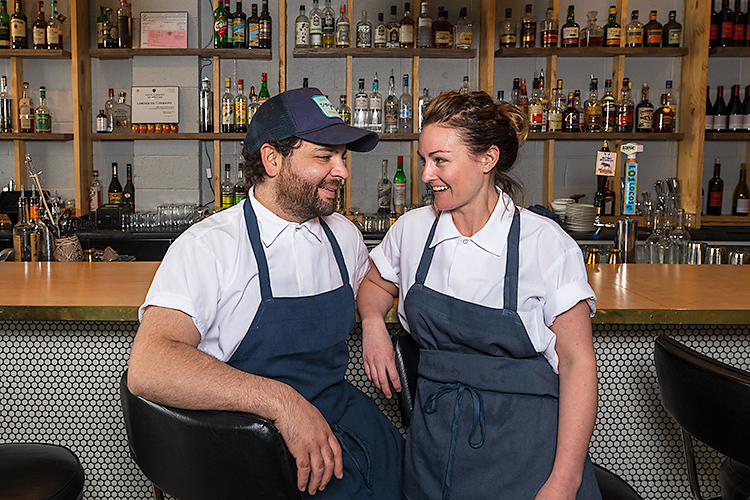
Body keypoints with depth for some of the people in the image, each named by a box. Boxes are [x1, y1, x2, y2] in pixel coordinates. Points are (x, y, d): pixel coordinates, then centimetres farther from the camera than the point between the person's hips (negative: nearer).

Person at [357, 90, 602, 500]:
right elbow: (376, 285, 21)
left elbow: (577, 363, -11)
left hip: (523, 446, -3)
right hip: (434, 440, 4)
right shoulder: (411, 229, 0)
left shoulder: (546, 244, -12)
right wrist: (373, 323, -2)